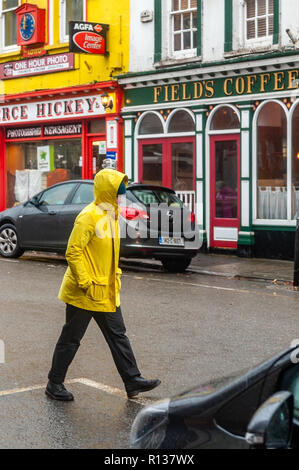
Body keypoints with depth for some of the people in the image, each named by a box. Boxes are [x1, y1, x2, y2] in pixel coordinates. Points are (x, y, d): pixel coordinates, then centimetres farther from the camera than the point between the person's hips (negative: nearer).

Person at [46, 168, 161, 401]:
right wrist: (84, 282, -22)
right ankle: (55, 384, 17)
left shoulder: (111, 215, 11)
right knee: (71, 339, 3)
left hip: (106, 292, 9)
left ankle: (133, 381, 15)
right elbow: (73, 251, -22)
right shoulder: (89, 216, -18)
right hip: (84, 293, -9)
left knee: (118, 336, 10)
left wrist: (115, 275, 17)